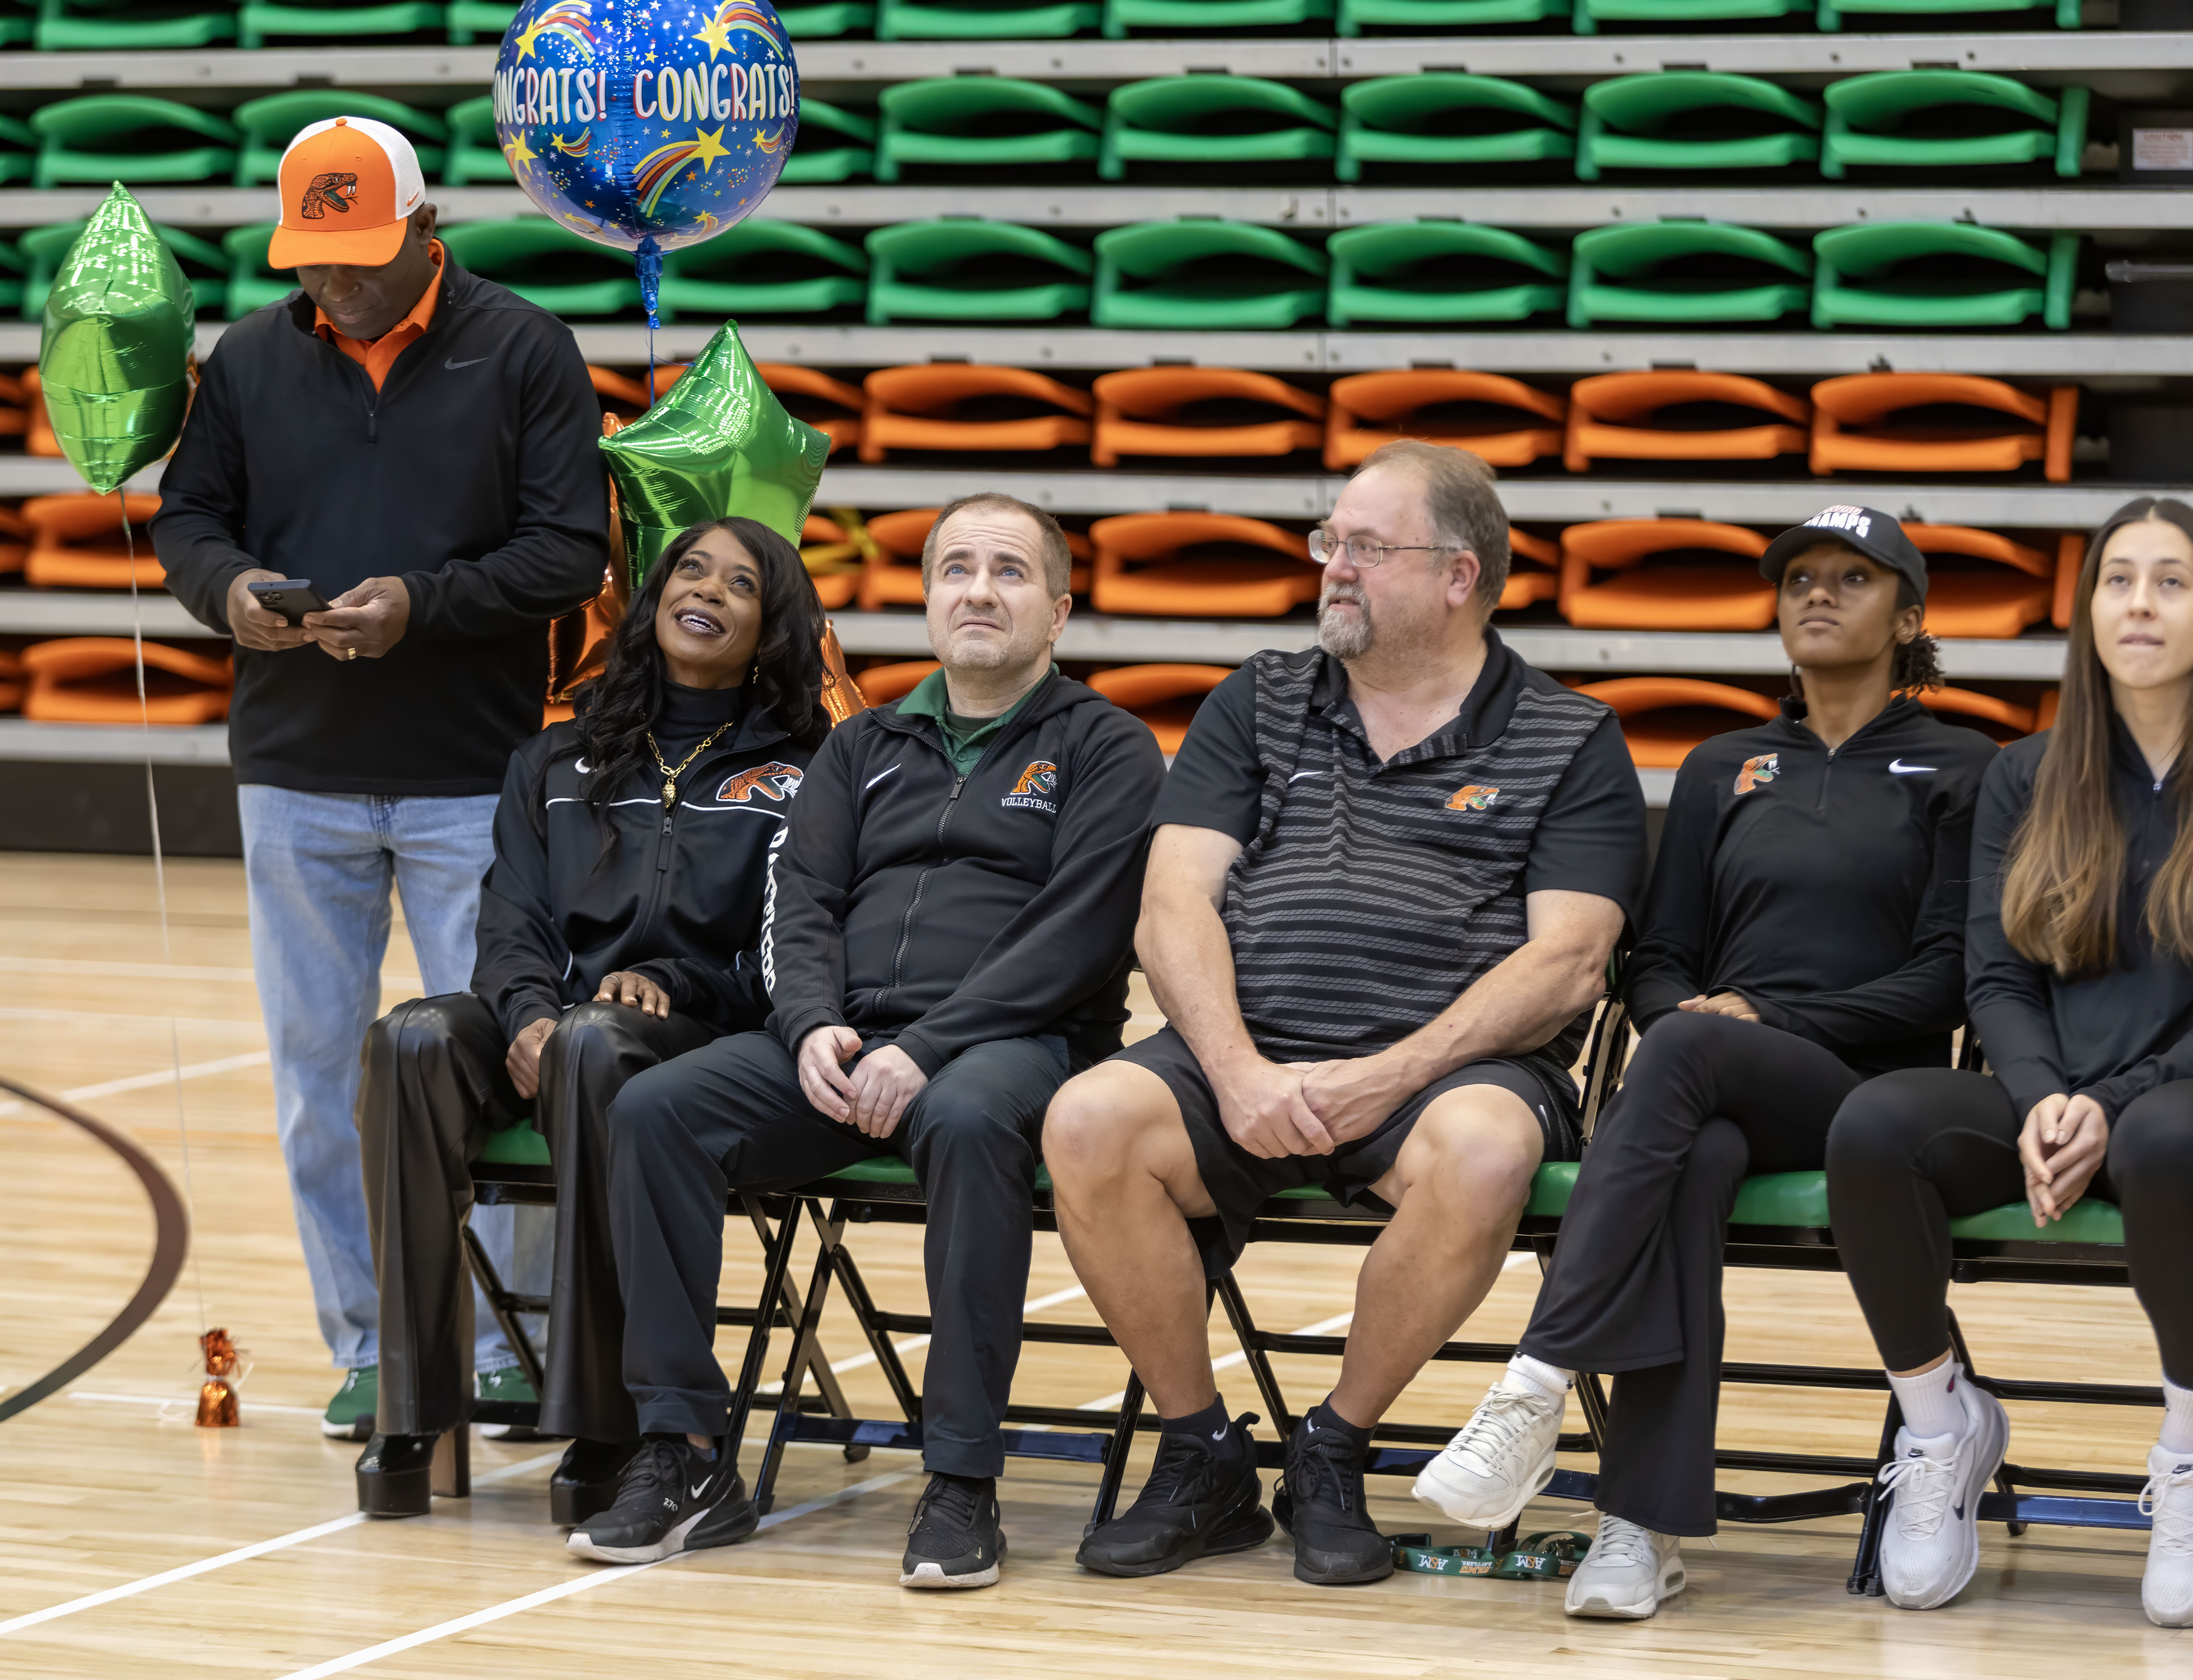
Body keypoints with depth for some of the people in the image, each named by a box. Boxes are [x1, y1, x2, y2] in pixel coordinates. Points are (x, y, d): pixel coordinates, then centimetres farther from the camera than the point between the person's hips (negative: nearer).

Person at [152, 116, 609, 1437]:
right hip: (296, 779, 3)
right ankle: (367, 1348, 17)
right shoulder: (252, 360, 7)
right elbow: (187, 518, 14)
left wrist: (423, 603, -19)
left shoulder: (524, 352, -2)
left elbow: (572, 554, -6)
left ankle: (508, 1345, 10)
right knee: (319, 1068, 7)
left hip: (474, 780, -3)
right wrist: (228, 584, -9)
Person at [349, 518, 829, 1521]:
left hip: (695, 1033, -3)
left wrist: (667, 983, -14)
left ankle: (603, 1423, -39)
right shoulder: (557, 764, 25)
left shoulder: (797, 778, 14)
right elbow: (511, 921, 13)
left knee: (594, 1044, -40)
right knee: (413, 1041, -31)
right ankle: (409, 1416, -33)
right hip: (544, 1022, 4)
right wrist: (525, 1013, -9)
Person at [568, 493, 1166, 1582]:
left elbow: (1078, 932, -6)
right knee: (654, 1110, -21)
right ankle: (687, 1459, -19)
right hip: (844, 1047, 5)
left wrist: (927, 1050, -18)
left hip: (1016, 1041, -5)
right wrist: (816, 1025, -9)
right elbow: (801, 905, 15)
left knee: (966, 1121, -41)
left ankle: (962, 1484, -34)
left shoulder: (1105, 752, 8)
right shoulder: (864, 749, 24)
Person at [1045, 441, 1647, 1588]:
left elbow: (1566, 963, -2)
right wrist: (1240, 1074, -11)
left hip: (1454, 1068, -2)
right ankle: (1202, 1462, -9)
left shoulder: (1570, 746, 9)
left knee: (1480, 1151, -38)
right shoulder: (1257, 706, 18)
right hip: (1248, 1056, 3)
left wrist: (1390, 1078, -15)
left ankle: (1333, 1455, -13)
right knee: (1089, 1124, -29)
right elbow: (1173, 910, 8)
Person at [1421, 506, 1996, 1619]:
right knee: (1694, 1165, -37)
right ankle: (1647, 1527, -47)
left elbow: (1946, 977, -1)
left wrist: (1764, 1017, -12)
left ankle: (1536, 1393, -45)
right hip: (1719, 1102, 3)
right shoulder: (1722, 772, 22)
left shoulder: (1957, 770, 10)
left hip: (1865, 1093, -3)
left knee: (1691, 1052, -37)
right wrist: (1683, 1010, -7)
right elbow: (1656, 962, 18)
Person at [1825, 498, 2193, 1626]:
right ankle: (1941, 1428, -9)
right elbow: (1995, 979, 9)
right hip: (2046, 1102, 3)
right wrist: (2043, 1101, -12)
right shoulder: (2025, 783, 15)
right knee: (1873, 1127, -30)